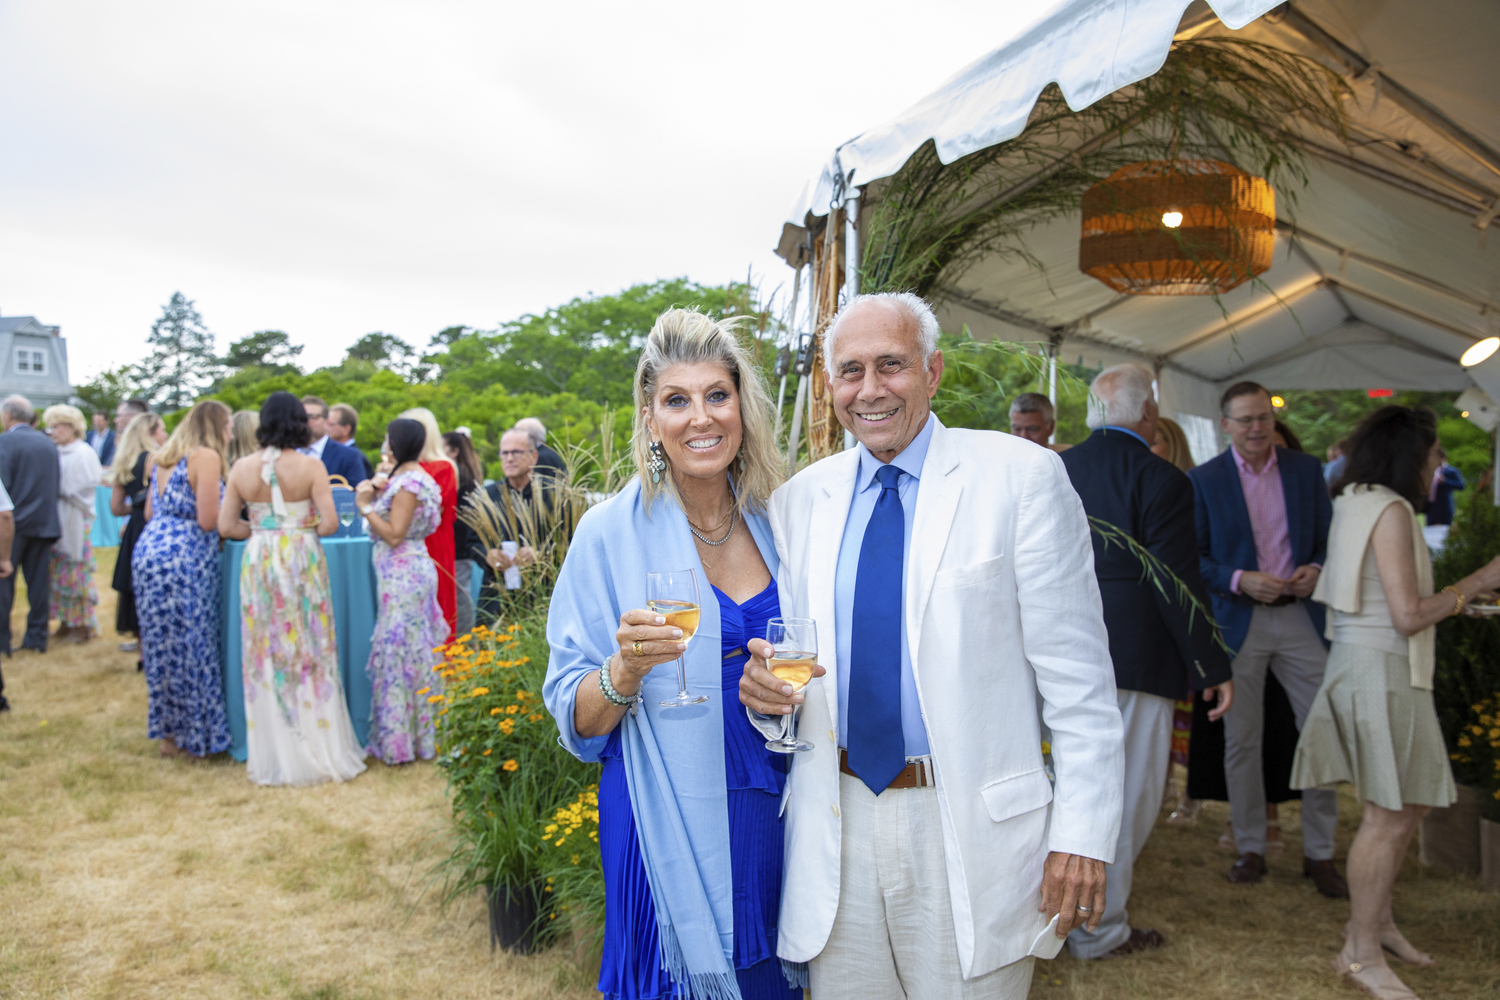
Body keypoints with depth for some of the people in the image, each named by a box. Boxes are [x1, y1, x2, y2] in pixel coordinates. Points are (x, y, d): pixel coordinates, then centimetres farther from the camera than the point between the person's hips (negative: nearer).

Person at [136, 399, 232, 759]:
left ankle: (168, 730, 24)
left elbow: (150, 513, 20)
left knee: (161, 644, 15)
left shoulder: (163, 458, 16)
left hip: (149, 552, 9)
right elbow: (208, 521, -14)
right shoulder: (206, 457, -10)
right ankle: (189, 734, 9)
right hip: (185, 560, -9)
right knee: (189, 647, 1)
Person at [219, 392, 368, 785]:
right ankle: (321, 749, 13)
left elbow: (226, 526, 1)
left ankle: (274, 757, 18)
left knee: (266, 655, 10)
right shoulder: (310, 467, -8)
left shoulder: (242, 468, 0)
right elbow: (330, 523, -12)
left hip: (258, 562, 2)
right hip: (302, 561, -2)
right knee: (310, 652, 7)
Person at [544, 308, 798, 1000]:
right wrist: (626, 669, -27)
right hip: (669, 827, -4)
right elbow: (576, 719, -9)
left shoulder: (775, 525, 1)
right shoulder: (611, 533, -10)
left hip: (774, 814, 4)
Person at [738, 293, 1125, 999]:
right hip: (836, 828, 4)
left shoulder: (1022, 477, -6)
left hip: (973, 831, -3)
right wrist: (768, 691, -10)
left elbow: (1076, 674, -6)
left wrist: (1083, 832, -10)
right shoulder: (798, 501, 6)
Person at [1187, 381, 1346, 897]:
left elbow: (1328, 538, 11)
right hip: (1239, 622, -2)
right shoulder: (1203, 480, 0)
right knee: (1241, 741, 6)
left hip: (1301, 618, 2)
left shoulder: (1306, 469, 7)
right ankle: (1250, 848, 21)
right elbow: (1192, 558, -2)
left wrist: (1314, 570, -10)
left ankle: (1319, 853, 16)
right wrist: (1239, 580, -17)